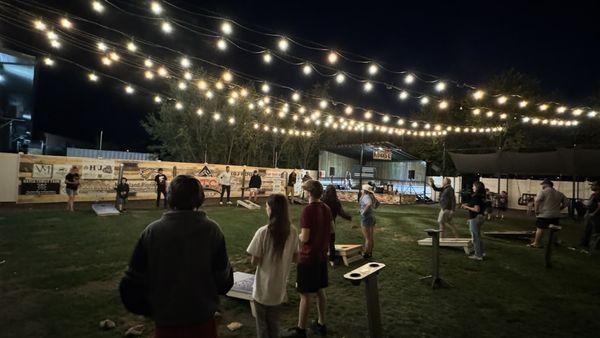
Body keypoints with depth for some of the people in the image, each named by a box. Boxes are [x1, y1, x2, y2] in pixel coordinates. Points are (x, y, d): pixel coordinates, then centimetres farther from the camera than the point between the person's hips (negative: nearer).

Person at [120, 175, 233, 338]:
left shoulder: (152, 231, -12)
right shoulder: (211, 229, -15)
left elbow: (134, 280, -7)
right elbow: (223, 277, -8)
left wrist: (148, 309, 10)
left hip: (166, 320, 1)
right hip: (203, 320, 0)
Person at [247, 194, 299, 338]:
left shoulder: (263, 232, -22)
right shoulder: (292, 232, -8)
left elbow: (254, 262, -17)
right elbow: (295, 258, 1)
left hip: (263, 288, -4)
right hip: (280, 288, 4)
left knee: (262, 324, 18)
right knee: (274, 323, 24)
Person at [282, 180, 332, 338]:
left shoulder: (307, 210, -20)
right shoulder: (326, 209, 3)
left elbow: (304, 238, -21)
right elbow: (330, 231, 13)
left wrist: (297, 236, -2)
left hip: (307, 258, -7)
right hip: (322, 256, 7)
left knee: (305, 295, 4)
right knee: (320, 291, 18)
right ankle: (321, 324, 32)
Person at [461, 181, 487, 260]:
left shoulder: (476, 197, -20)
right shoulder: (481, 196, 9)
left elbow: (477, 209, -24)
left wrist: (467, 207, -13)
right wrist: (467, 204, 10)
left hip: (475, 218, -10)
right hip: (480, 217, 10)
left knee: (475, 237, 0)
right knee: (478, 236, 20)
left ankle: (478, 255, 8)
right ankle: (480, 253, 30)